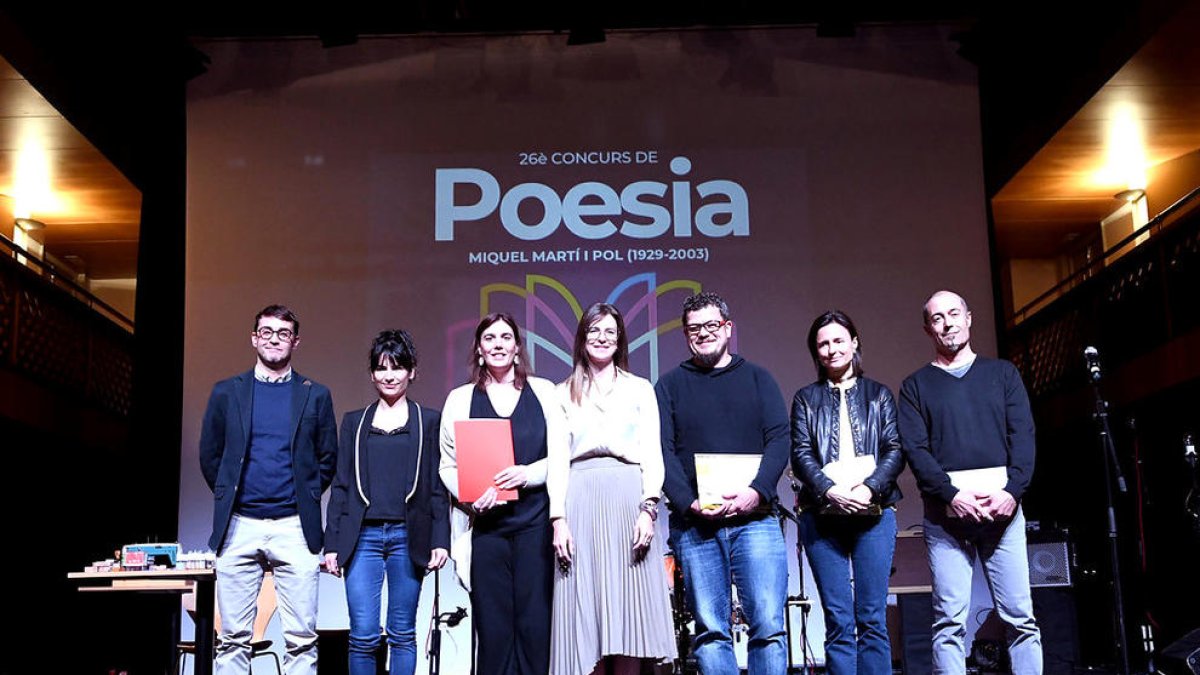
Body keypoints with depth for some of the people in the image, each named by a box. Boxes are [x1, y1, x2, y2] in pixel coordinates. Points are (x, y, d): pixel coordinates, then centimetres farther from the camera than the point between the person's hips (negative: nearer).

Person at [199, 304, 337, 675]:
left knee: (301, 639, -2)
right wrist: (229, 496, 10)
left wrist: (306, 497, 6)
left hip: (294, 528, -1)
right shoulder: (226, 391, 10)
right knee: (233, 638, 3)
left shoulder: (315, 395, 8)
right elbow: (209, 455, 14)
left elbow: (327, 458, 12)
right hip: (239, 526, 1)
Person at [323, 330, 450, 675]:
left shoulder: (429, 421, 8)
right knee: (363, 635, -3)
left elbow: (438, 486, 5)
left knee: (402, 634, 5)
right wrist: (332, 543, 4)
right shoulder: (355, 421, 12)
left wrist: (441, 540, -3)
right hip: (362, 537, 1)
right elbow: (341, 485, 10)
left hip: (407, 538, -1)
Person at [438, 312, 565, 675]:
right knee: (493, 625, 1)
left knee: (535, 621, -1)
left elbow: (561, 455, 5)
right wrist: (472, 496, -11)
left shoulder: (543, 391, 8)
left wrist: (527, 474, -13)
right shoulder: (460, 399, 11)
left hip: (535, 519, 0)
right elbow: (448, 465, 8)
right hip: (486, 522, 1)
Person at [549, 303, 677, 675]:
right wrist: (558, 518, -4)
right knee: (586, 614, -3)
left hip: (628, 498, 0)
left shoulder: (640, 389, 14)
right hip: (581, 502, 0)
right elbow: (557, 459, 7)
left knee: (628, 609, -4)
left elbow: (653, 454, 6)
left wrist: (648, 509, -7)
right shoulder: (565, 393, 14)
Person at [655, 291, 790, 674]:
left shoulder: (757, 379, 15)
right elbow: (663, 452, 2)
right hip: (694, 524, 0)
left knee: (768, 624, -6)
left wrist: (757, 491, -13)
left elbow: (779, 439, 4)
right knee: (710, 630, 0)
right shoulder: (670, 386, 13)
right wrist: (689, 503, -13)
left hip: (754, 517, 0)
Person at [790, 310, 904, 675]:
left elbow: (895, 450, 4)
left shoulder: (878, 395, 14)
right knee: (838, 621, -1)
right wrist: (831, 491, -14)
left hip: (874, 511, 0)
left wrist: (870, 488, -13)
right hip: (822, 515, 0)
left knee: (872, 618, -3)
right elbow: (801, 454, 3)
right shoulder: (806, 399, 14)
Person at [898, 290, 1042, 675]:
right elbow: (915, 449, 0)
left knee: (1020, 617, -1)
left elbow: (1023, 435, 5)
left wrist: (1013, 491, -10)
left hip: (1003, 505, 1)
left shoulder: (1002, 373, 16)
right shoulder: (916, 386, 12)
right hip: (946, 512, -1)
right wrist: (952, 495, -14)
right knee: (950, 622, -3)